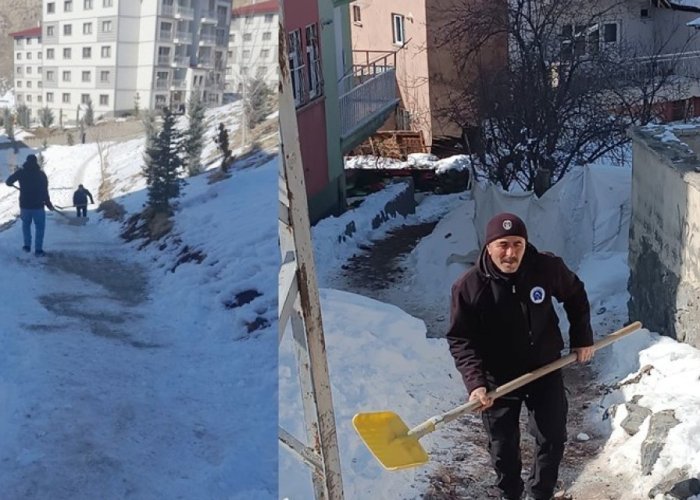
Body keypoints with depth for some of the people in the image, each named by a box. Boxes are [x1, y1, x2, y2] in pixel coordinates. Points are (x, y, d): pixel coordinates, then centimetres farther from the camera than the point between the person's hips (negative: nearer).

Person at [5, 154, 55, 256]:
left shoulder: (21, 172, -3)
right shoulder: (41, 174, -5)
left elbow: (8, 181, 3)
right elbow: (45, 191, -8)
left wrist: (10, 184, 26)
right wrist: (48, 204, 1)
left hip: (25, 205, 2)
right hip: (38, 205, -2)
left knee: (26, 225, 23)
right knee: (40, 227, 6)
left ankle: (27, 246, 21)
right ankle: (38, 249, 1)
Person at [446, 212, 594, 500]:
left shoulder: (548, 268, -16)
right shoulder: (468, 286, -20)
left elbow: (575, 296, 6)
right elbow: (460, 340, -14)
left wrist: (582, 338, 6)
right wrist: (475, 383, -25)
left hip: (545, 371, 2)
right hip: (498, 380, -1)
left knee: (552, 439, 9)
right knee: (503, 448, 10)